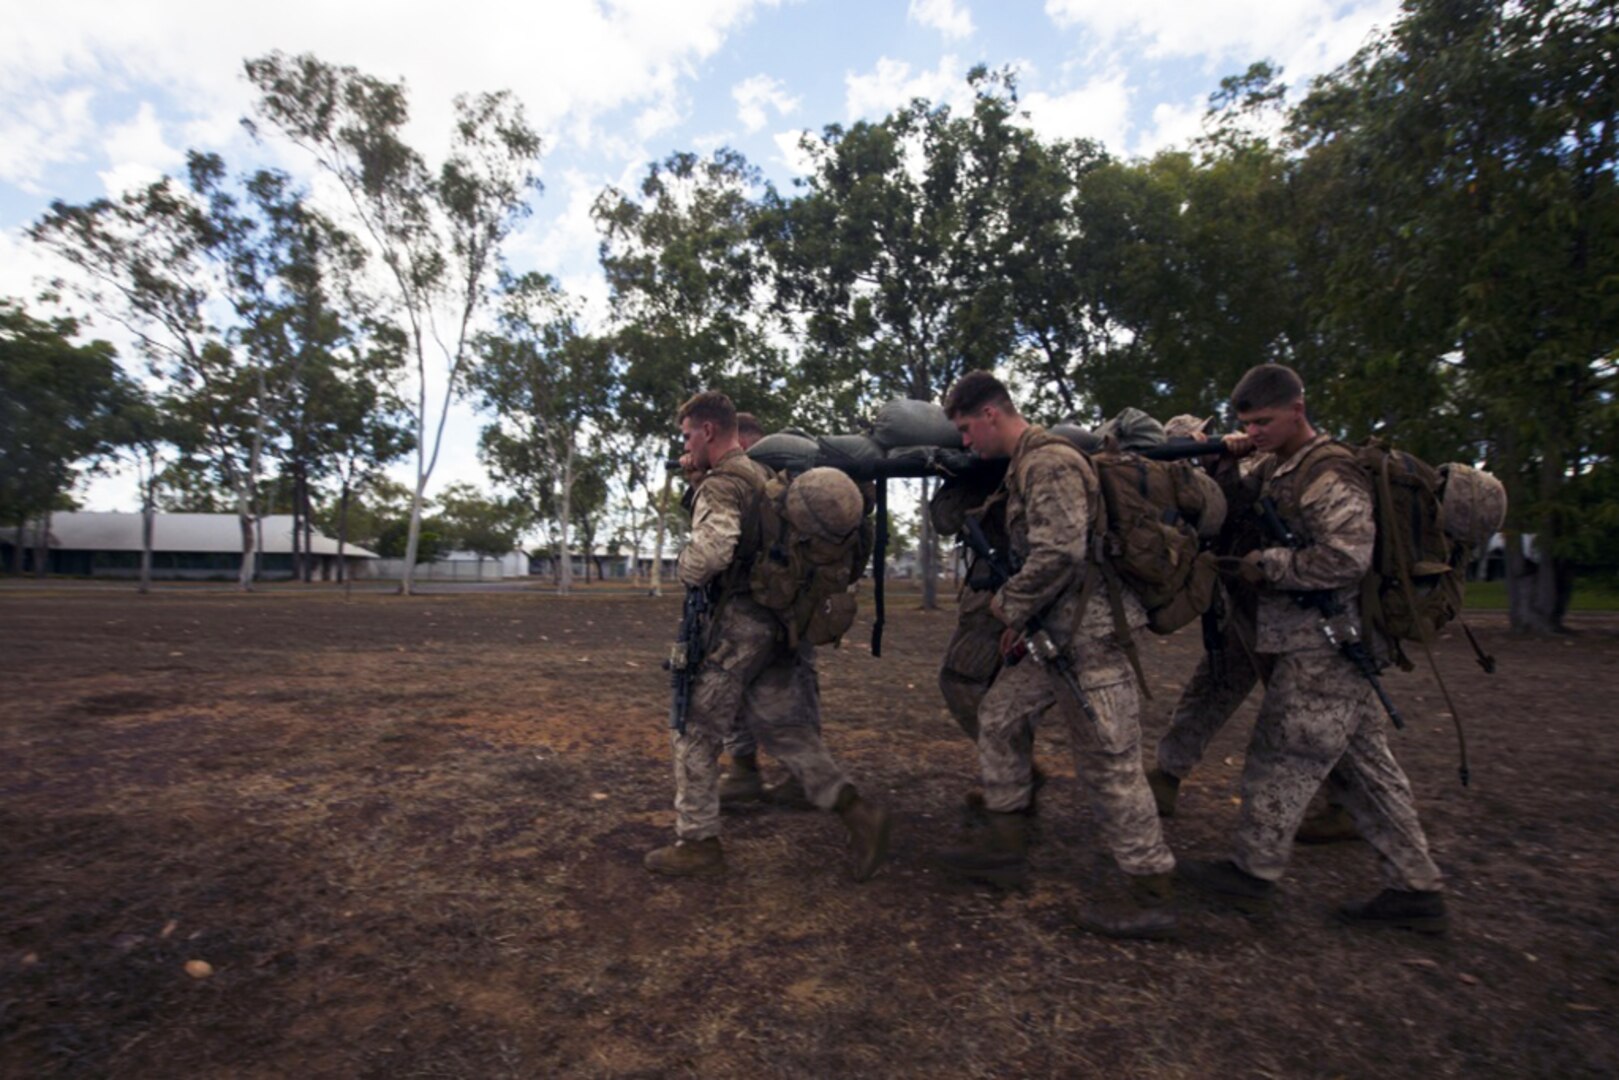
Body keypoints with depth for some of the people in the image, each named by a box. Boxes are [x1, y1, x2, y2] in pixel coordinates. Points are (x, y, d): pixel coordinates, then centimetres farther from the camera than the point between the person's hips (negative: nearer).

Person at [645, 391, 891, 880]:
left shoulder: (720, 485, -14)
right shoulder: (765, 474, 15)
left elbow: (710, 551, -32)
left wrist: (685, 571, -11)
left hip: (739, 622, -9)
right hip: (780, 622, 9)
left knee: (696, 732, 6)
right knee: (779, 726, 14)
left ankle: (698, 842, 17)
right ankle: (856, 810, 8)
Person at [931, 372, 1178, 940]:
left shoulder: (1049, 462, -17)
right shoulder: (1024, 464, 15)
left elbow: (1059, 554, -26)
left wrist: (1010, 604, -11)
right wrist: (1019, 614, 13)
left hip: (1091, 633, -11)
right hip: (1060, 631, 11)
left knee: (1108, 760, -2)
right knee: (1001, 710, 14)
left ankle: (1149, 897, 15)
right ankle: (1004, 845, 26)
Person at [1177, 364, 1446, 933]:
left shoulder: (1330, 473, -15)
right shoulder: (1275, 470, 14)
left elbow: (1345, 558, -24)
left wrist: (1265, 566, -17)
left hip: (1322, 648, -10)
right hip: (1330, 647, 10)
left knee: (1282, 757, -1)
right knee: (1363, 763, 14)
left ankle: (1252, 872, 13)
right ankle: (1416, 888, 24)